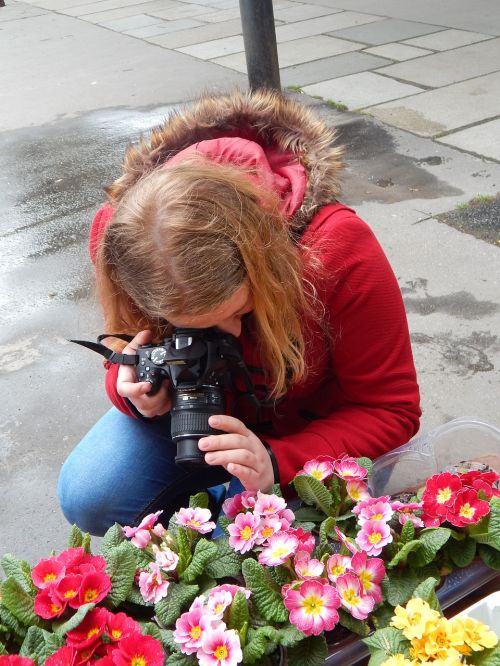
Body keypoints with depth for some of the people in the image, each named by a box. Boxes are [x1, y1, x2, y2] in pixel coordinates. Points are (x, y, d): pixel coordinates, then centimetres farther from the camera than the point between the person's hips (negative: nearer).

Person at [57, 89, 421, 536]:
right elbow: (126, 349, -2)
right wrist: (133, 393, -28)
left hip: (312, 425, -2)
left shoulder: (338, 247, -34)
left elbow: (391, 409, -23)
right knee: (88, 496, -18)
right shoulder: (118, 236, -25)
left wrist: (277, 463, -37)